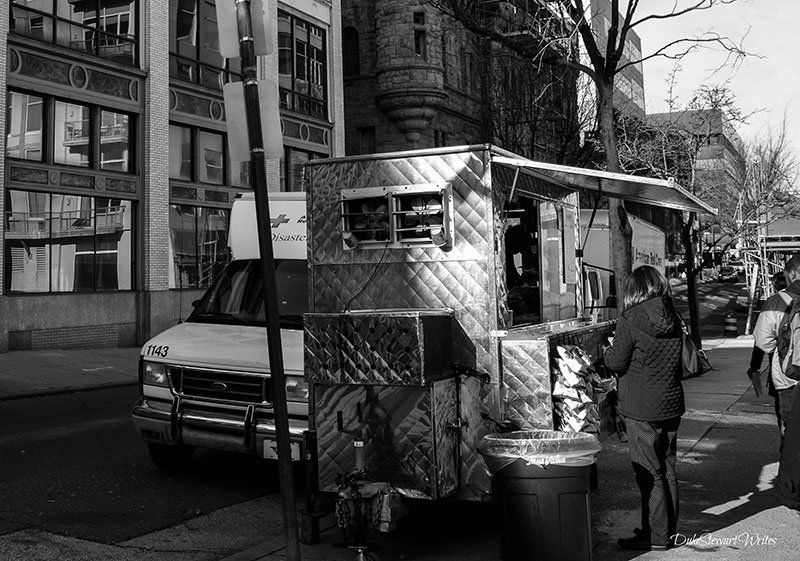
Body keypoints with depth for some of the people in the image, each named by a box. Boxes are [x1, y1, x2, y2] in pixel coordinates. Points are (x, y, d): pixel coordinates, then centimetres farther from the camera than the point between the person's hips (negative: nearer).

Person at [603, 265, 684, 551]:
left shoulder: (630, 320, -14)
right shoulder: (673, 319, 5)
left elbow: (616, 363, -11)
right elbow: (678, 363, 13)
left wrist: (609, 349, 8)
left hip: (642, 409, -6)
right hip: (671, 404, 6)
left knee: (649, 473, 2)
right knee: (667, 469, 15)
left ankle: (656, 536, 9)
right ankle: (668, 530, 26)